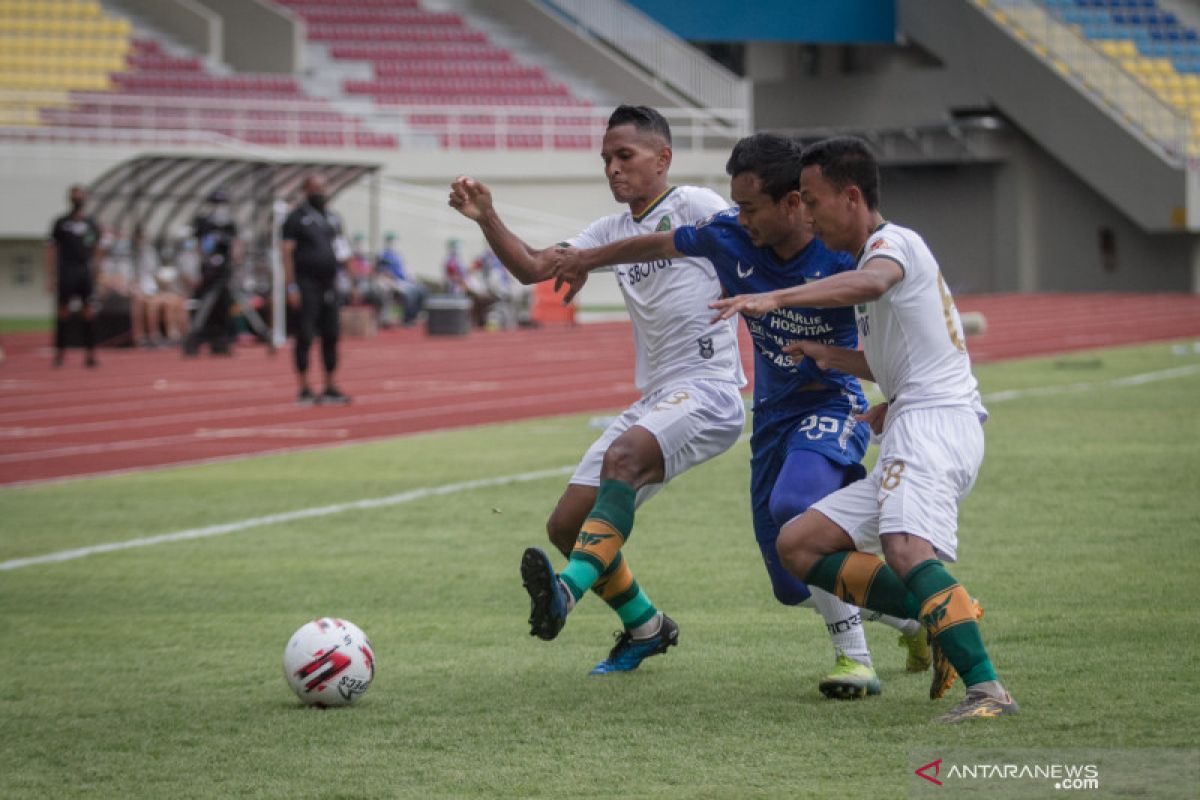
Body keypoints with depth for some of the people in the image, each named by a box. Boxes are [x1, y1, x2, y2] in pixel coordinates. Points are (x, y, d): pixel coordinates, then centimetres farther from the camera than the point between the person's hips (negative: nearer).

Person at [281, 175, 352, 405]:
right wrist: (292, 286, -15)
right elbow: (287, 252, -8)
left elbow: (343, 251, 22)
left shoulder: (332, 218, 16)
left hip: (329, 283, 6)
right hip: (307, 285, -6)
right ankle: (304, 389, -1)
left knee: (330, 336, 6)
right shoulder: (297, 217, -3)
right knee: (305, 336, -5)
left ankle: (330, 388, 12)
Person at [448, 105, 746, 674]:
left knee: (622, 456, -37)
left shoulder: (694, 207, -2)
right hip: (653, 401, 9)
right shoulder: (614, 230, 18)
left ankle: (568, 591, -51)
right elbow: (533, 267, 13)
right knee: (566, 526, 3)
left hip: (708, 392, -8)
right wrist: (486, 219, -2)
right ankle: (645, 628, 22)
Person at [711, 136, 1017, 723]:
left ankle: (987, 690, -42)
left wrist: (775, 299, -41)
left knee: (906, 549, -33)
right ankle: (939, 620, -7)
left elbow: (871, 282, -30)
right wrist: (834, 359, 24)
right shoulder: (879, 253, 28)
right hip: (908, 440, 11)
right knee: (798, 544, 6)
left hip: (934, 422, -11)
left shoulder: (894, 241, -3)